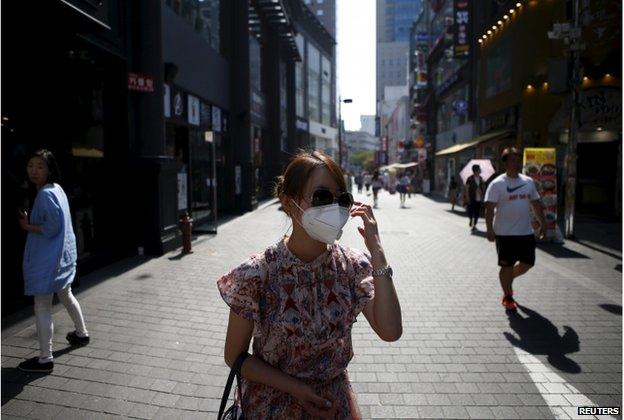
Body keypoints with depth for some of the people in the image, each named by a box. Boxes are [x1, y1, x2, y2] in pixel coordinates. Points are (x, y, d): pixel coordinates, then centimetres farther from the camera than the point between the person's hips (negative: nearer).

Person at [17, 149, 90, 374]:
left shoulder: (45, 194, -20)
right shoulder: (56, 188, 9)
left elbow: (52, 227, -25)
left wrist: (28, 226, -12)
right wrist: (30, 219, 6)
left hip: (47, 258, -10)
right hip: (62, 254, 10)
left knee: (42, 307, -3)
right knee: (66, 295, 26)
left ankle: (45, 359, 4)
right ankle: (81, 333, 43)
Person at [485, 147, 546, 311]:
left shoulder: (528, 181, 9)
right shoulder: (497, 184, -10)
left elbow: (536, 204, 17)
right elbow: (489, 208, -14)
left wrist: (542, 223, 13)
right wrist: (490, 230, -21)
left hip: (526, 232, 6)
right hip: (505, 233, -6)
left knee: (527, 263, 11)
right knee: (507, 265, 2)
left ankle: (507, 280, 37)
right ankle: (507, 297, 16)